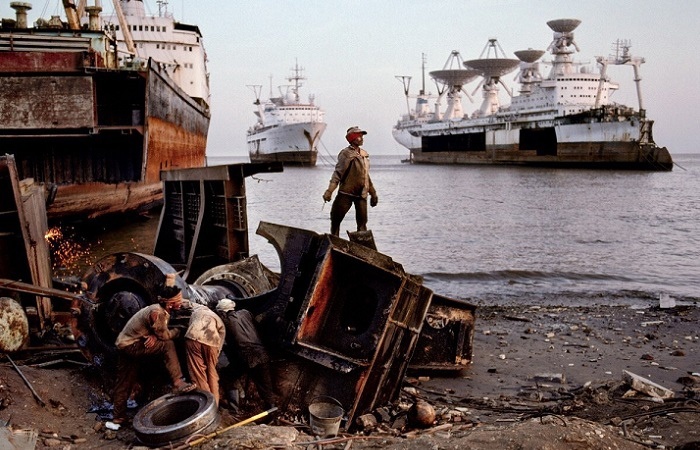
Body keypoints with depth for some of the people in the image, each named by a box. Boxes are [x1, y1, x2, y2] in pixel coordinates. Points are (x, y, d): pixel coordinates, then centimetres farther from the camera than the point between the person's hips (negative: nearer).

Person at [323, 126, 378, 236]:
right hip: (346, 193, -5)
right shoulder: (346, 154, -7)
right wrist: (329, 190, -27)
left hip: (361, 194, 6)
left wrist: (373, 193, 25)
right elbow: (338, 173, -15)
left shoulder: (364, 154, 14)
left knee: (362, 222, 3)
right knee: (335, 219, 0)